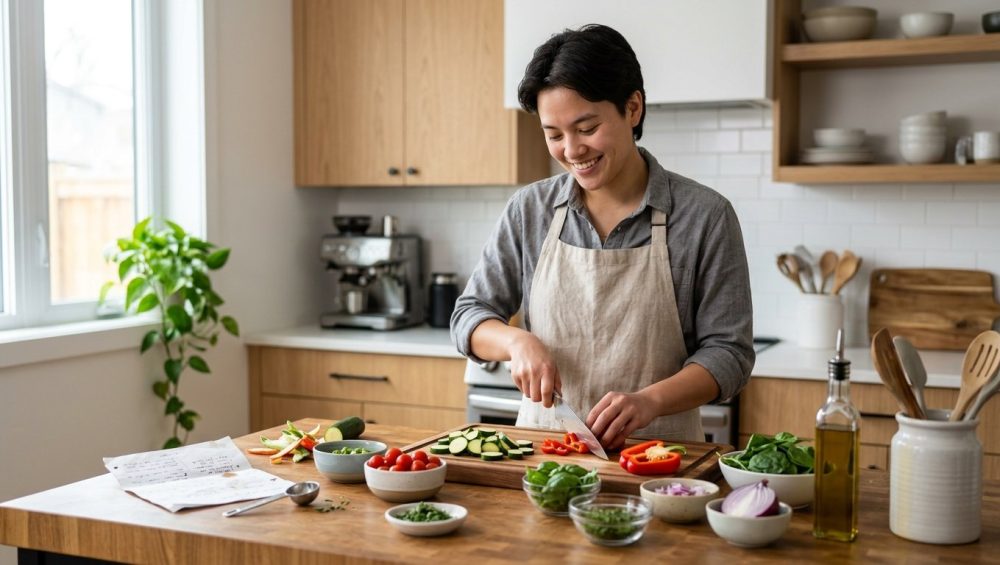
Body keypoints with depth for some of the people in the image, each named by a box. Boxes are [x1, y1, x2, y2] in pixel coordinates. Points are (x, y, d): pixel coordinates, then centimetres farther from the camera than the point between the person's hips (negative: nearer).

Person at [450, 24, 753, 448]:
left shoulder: (705, 216, -3)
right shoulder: (528, 211, 5)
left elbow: (727, 352, -3)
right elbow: (468, 317, 10)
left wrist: (650, 401, -21)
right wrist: (517, 341, -11)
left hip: (657, 450, -2)